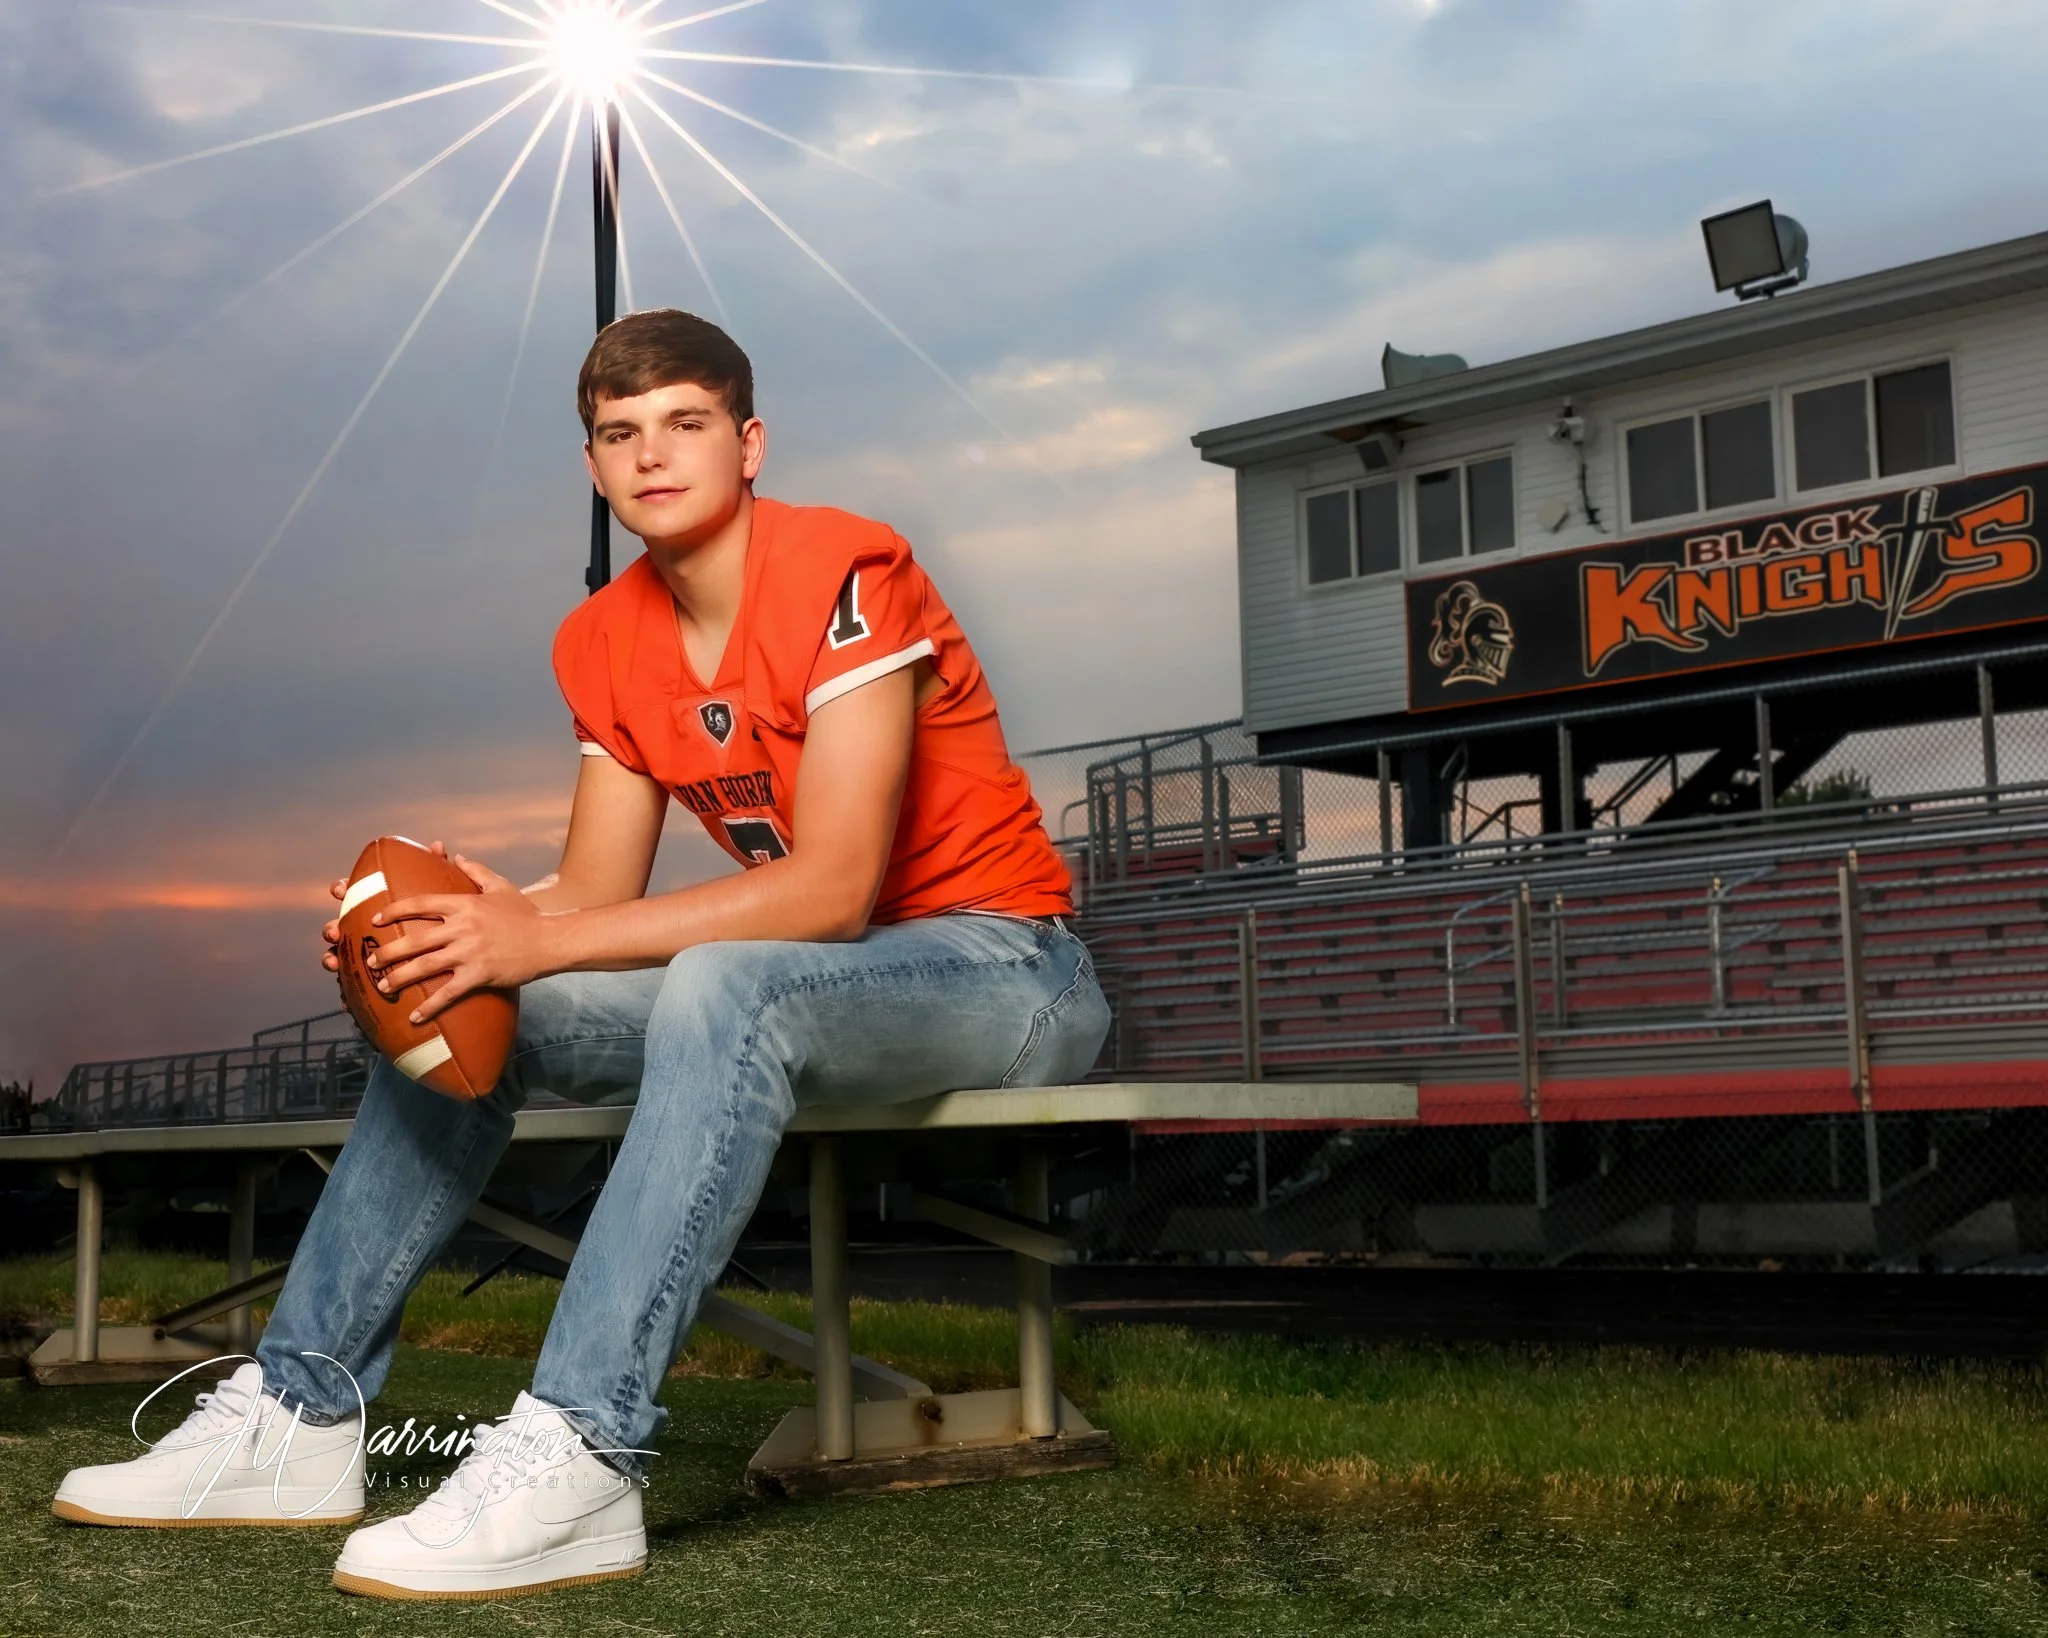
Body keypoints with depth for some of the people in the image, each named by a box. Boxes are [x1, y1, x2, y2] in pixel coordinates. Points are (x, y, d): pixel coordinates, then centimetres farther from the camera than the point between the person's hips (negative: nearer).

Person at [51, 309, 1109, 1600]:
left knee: (723, 987, -37)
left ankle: (578, 1458, -40)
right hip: (786, 985, 8)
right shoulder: (606, 644, 4)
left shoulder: (843, 572, -18)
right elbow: (594, 896, 2)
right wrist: (481, 913, -21)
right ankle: (303, 1411, -1)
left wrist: (540, 943, -31)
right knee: (458, 995, -2)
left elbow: (834, 889, -26)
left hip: (1005, 968, -7)